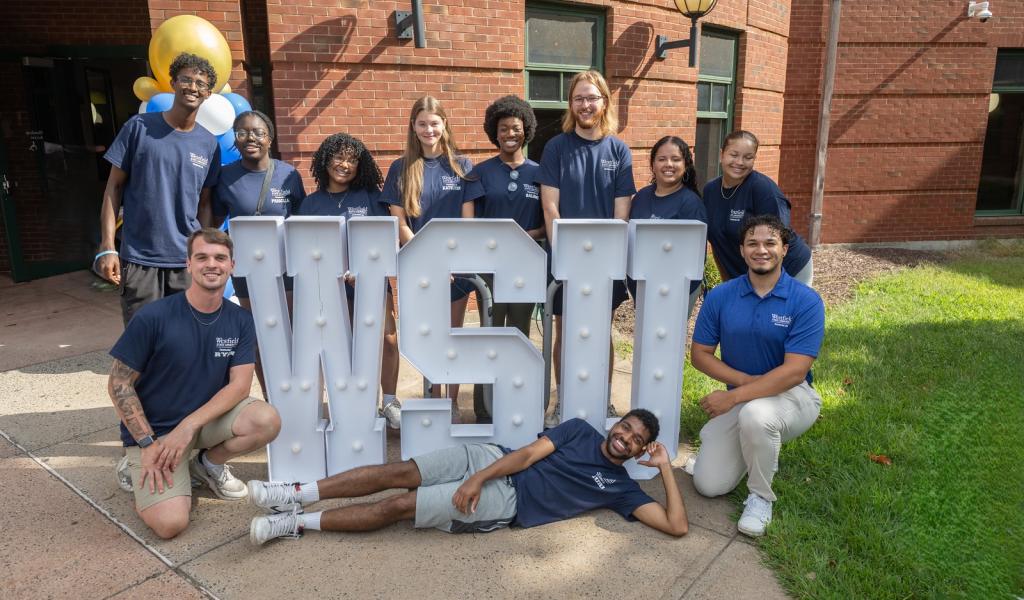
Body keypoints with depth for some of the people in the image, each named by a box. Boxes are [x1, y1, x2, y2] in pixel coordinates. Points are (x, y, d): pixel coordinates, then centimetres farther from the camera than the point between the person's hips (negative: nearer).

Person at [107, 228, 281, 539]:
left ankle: (210, 463, 5)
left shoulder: (240, 320, -7)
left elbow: (240, 384, -12)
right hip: (154, 429, -3)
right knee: (170, 523, -21)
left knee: (267, 420, -27)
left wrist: (190, 424, -24)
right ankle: (142, 467, 12)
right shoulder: (153, 316, -19)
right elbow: (119, 384, -12)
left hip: (209, 417, 4)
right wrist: (148, 444, -16)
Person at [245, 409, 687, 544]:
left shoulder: (620, 488, 6)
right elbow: (528, 454, 1)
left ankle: (295, 523, -4)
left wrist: (665, 466, -5)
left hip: (505, 503, -3)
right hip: (492, 460, 3)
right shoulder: (581, 430, 11)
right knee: (400, 472, -14)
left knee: (398, 506, -13)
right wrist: (477, 478, -13)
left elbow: (676, 526, -1)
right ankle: (297, 495, -4)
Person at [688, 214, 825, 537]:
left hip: (791, 396, -3)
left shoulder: (806, 301, -15)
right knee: (708, 484, -6)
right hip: (739, 398, 4)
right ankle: (753, 446, 26)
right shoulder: (720, 296, -5)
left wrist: (732, 396, -27)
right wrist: (746, 379, -16)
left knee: (755, 413, -39)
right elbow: (700, 354, -1)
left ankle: (761, 497, -11)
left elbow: (794, 371, -22)